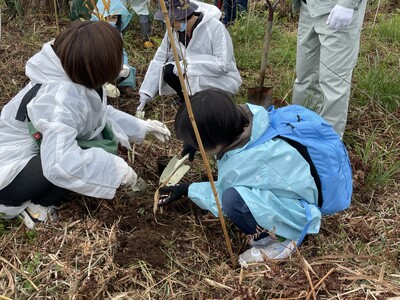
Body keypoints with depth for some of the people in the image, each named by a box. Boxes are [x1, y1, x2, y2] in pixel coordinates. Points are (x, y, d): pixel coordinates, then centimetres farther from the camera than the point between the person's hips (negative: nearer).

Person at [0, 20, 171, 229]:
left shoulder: (75, 77, -6)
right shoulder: (60, 98, -33)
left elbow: (101, 114, 12)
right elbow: (60, 164, -42)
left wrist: (141, 126, 8)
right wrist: (116, 168, -31)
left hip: (39, 155, 9)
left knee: (105, 133, 5)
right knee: (101, 151, -24)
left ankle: (42, 195, 6)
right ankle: (35, 204, -7)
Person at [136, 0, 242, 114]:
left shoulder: (215, 27, -26)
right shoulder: (174, 29, -9)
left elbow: (224, 65, -28)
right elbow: (160, 59, -6)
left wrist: (189, 64, -30)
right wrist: (146, 92, -10)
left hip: (222, 79, -6)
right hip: (195, 75, 6)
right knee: (168, 70, -17)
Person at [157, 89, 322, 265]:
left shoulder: (240, 165, -31)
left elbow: (219, 200, -11)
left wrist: (187, 190, 3)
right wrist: (194, 140, 8)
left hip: (299, 214, -8)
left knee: (233, 199, -28)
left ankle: (278, 241, -3)